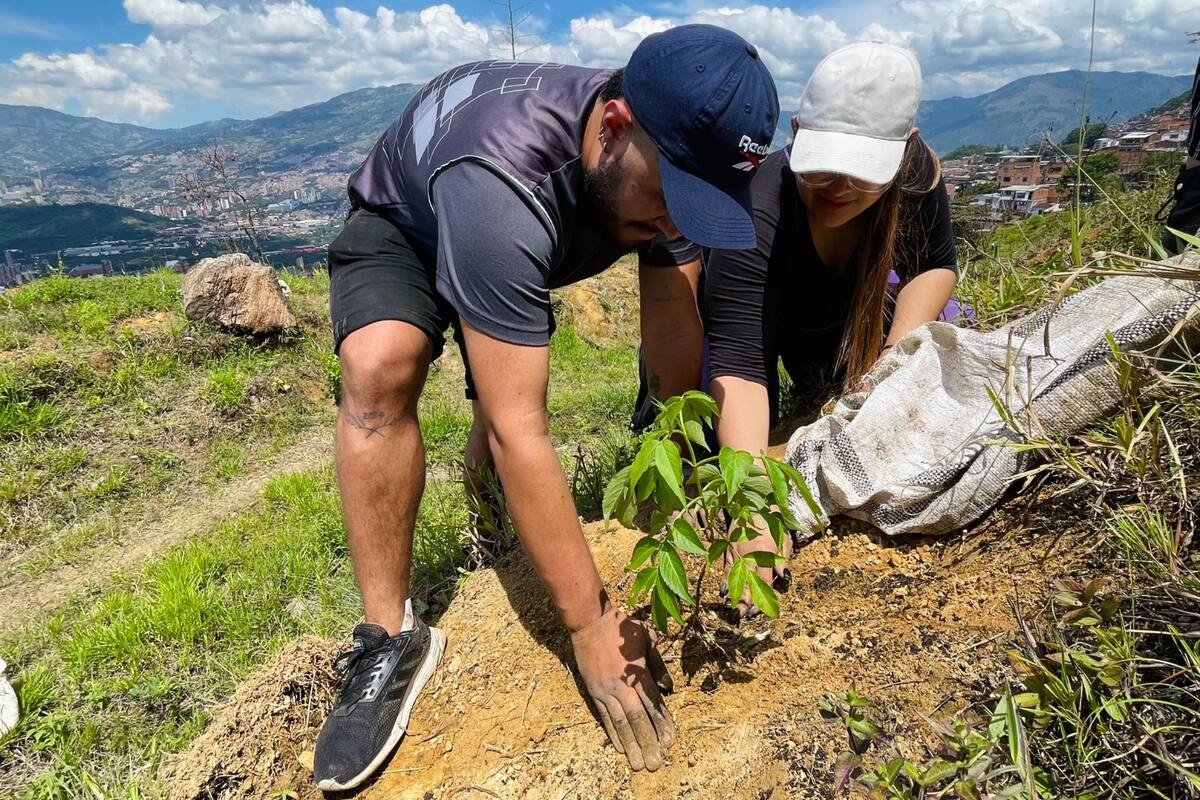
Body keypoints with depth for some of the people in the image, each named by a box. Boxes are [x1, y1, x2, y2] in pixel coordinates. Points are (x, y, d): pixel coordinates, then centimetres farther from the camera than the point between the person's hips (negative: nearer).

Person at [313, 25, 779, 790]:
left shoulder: (673, 159, -26)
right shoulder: (502, 183, -46)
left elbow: (678, 355, -23)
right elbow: (519, 431, -46)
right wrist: (592, 623, -41)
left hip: (520, 250, 6)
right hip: (405, 228, -5)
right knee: (380, 366, -34)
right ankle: (392, 638, -20)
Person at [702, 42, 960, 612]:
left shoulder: (917, 171, -26)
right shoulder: (756, 217, -41)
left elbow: (936, 265, -8)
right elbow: (738, 366, -48)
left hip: (845, 309, 4)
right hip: (743, 315, -4)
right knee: (718, 450, -16)